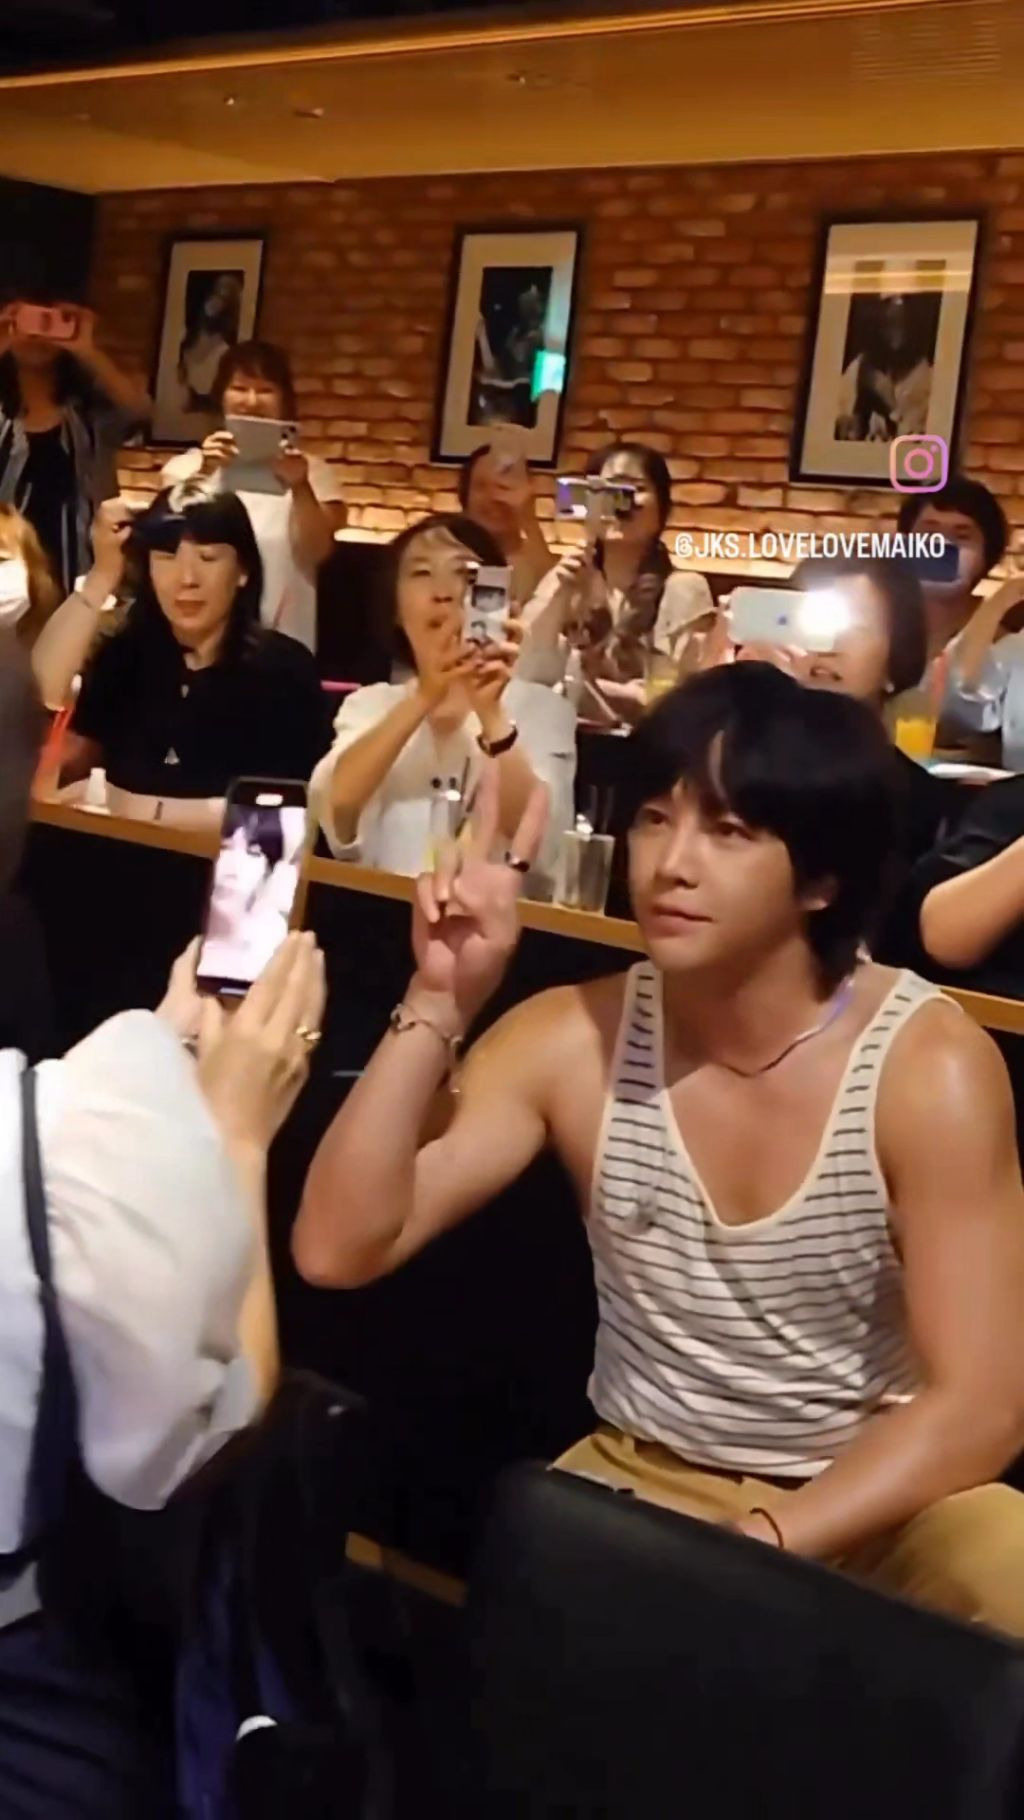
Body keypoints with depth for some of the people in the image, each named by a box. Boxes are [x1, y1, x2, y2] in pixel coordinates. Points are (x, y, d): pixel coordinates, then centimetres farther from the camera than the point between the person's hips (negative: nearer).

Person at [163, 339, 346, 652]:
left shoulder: (311, 472, 6)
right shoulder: (188, 466, 8)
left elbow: (318, 551, -8)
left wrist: (300, 488, -24)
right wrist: (202, 474, -25)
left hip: (281, 640, 0)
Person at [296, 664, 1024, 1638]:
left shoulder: (928, 1068, -17)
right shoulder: (571, 1038, -8)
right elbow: (337, 1250, -15)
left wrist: (754, 1552, -29)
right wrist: (437, 1007, -24)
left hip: (879, 1500, -1)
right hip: (640, 1484, 2)